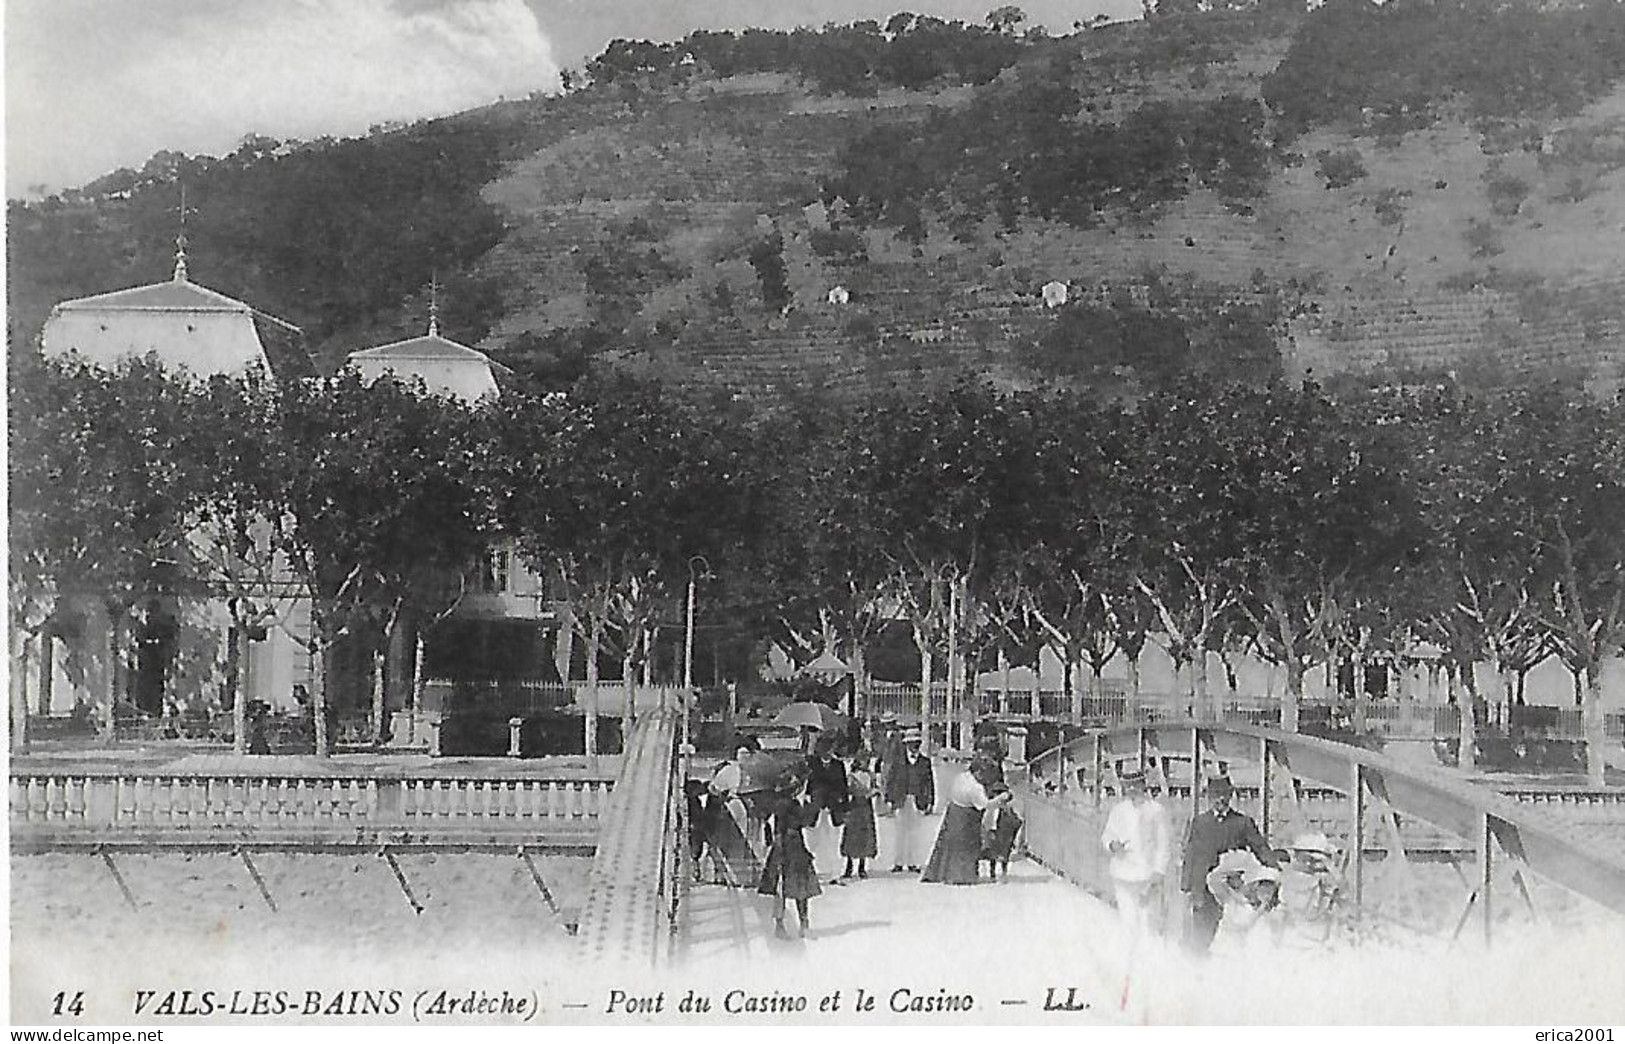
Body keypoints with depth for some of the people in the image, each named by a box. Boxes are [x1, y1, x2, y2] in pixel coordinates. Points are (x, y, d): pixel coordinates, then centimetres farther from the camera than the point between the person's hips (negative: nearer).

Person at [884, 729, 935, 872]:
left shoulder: (925, 762, 9)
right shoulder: (898, 761, 4)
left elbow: (929, 782, 11)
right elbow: (890, 781, 6)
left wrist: (930, 802, 6)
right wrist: (889, 800, 1)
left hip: (918, 801, 2)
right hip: (901, 800, -2)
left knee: (914, 832, 2)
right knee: (900, 831, -3)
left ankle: (911, 863, 6)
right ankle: (898, 863, 0)